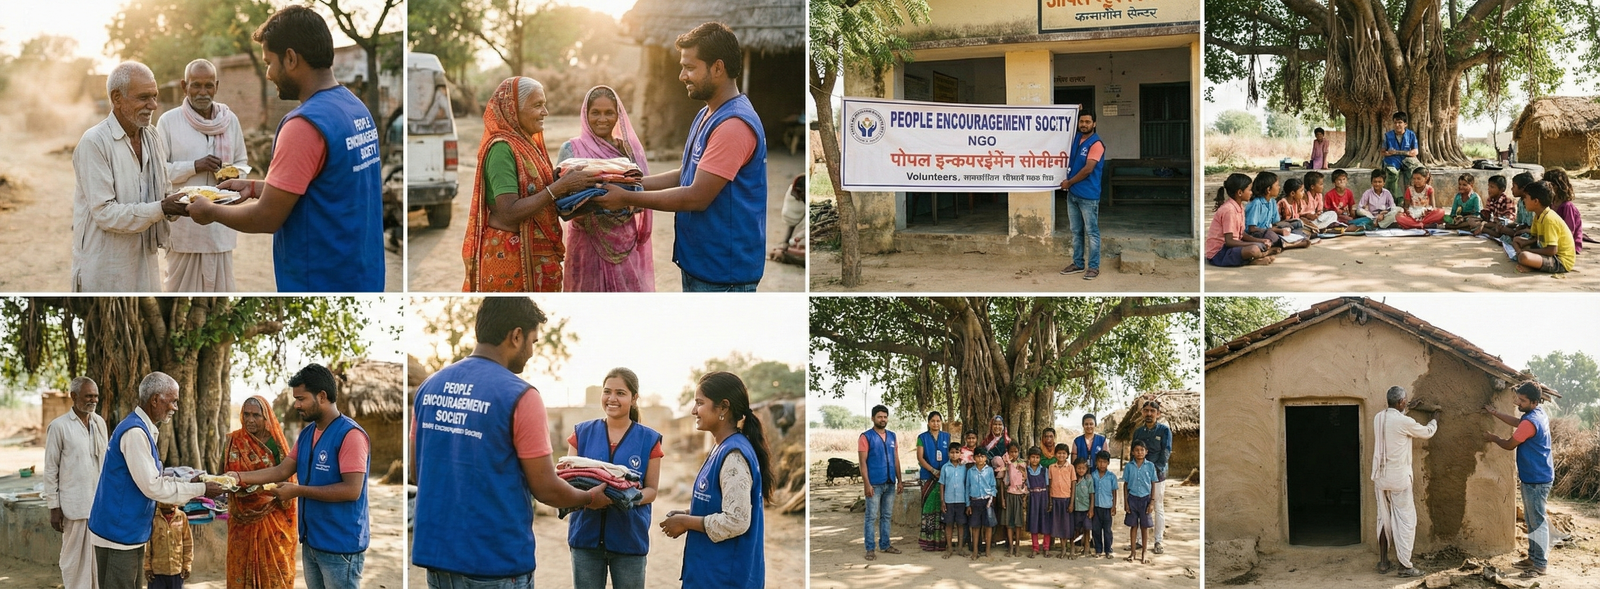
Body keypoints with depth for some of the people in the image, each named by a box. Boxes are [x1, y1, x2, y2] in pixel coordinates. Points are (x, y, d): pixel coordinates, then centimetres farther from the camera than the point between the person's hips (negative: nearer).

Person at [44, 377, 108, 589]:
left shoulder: (100, 422, 8)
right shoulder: (59, 426, -7)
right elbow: (50, 470, -5)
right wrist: (54, 507, -8)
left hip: (100, 502, 5)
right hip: (74, 505, -5)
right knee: (75, 558, 1)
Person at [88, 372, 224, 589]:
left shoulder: (142, 430, 12)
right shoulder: (135, 432, -20)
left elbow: (151, 478, 16)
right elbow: (152, 486, -21)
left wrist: (187, 483, 5)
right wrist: (200, 490, -15)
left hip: (131, 532, 10)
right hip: (118, 531, -10)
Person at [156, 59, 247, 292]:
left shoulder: (230, 120, 7)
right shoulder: (169, 121, -4)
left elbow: (242, 162, 16)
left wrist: (234, 174, -6)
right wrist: (194, 167, -17)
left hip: (220, 220, 3)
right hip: (183, 222, -3)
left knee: (220, 284, 7)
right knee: (181, 285, 4)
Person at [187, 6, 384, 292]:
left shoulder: (306, 125, -21)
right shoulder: (356, 108, 7)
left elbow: (267, 217, -18)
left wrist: (210, 211, -1)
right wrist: (254, 187, 17)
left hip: (320, 283, -9)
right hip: (358, 278, 9)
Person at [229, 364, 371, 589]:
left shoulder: (350, 435, -18)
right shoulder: (307, 434, 11)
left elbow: (352, 490, -24)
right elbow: (282, 471, 12)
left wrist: (298, 491, -21)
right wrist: (240, 477, 0)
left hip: (341, 546, -9)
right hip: (311, 541, 9)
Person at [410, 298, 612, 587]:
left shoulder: (429, 387, 5)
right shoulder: (518, 396, -13)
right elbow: (546, 489, -10)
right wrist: (590, 498, 9)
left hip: (434, 552, 6)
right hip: (495, 562, -6)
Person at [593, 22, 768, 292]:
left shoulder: (733, 125, -22)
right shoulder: (706, 116, 13)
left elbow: (696, 197, -23)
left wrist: (628, 198, -16)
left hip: (723, 273, -10)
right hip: (698, 263, 10)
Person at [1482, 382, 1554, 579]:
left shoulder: (1530, 422, -24)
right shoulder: (1538, 414, 7)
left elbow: (1509, 445, -12)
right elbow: (1517, 422, 28)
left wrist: (1493, 438, 7)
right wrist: (1495, 413, 28)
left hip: (1537, 479, -11)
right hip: (1533, 477, 11)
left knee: (1538, 521, -7)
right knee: (1531, 519, 17)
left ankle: (1540, 565, -5)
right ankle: (1533, 557, 25)